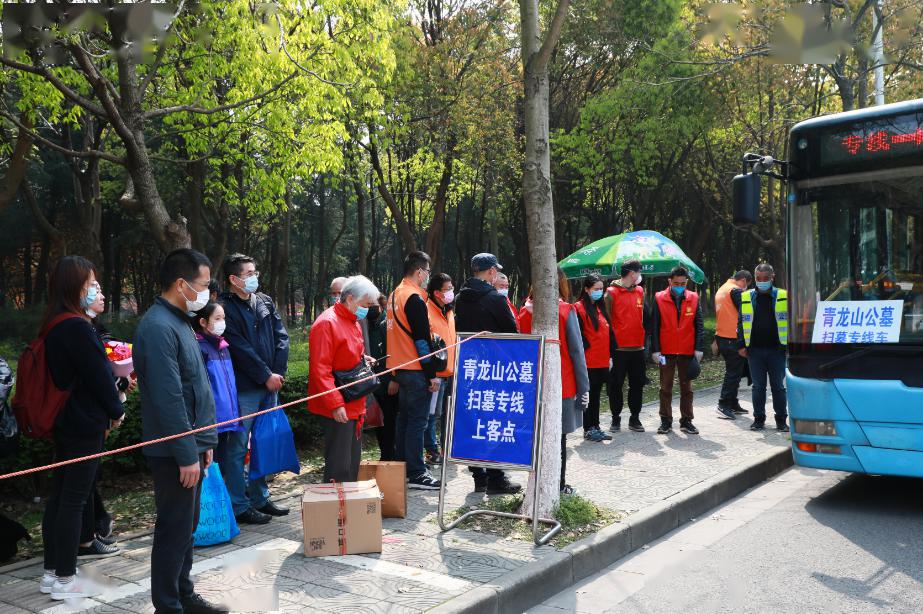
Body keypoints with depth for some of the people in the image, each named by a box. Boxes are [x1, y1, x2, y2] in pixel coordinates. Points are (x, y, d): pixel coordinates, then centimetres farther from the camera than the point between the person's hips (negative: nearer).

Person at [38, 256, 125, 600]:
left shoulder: (53, 325, 9)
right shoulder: (77, 327, -19)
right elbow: (98, 375, -17)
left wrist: (106, 410, 13)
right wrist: (116, 412, -2)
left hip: (63, 420, 9)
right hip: (85, 423, -9)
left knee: (59, 494, 14)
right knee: (74, 499, -1)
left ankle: (51, 572, 23)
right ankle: (64, 580, 8)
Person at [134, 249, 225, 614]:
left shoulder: (179, 322, 12)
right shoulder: (159, 327, -20)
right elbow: (168, 399, -23)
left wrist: (205, 441, 16)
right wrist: (187, 455, -21)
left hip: (191, 446, 10)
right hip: (174, 452, -10)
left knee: (187, 526, 18)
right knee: (175, 530, 1)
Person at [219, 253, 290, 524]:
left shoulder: (265, 302, 12)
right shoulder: (226, 308, -9)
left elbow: (281, 336, 7)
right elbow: (240, 349, -14)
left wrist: (278, 372, -5)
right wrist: (266, 375, -12)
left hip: (270, 384, 7)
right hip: (243, 388, -7)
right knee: (238, 447, 0)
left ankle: (260, 498, 27)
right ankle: (239, 506, 9)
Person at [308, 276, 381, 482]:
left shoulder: (353, 322, 14)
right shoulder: (327, 324, -16)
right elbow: (320, 369, -21)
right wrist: (335, 404, -23)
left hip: (354, 406, 10)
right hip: (337, 409, -10)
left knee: (353, 462, 16)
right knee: (339, 467, -4)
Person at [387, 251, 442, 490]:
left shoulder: (395, 295, 14)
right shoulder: (414, 298, -16)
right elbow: (421, 340, -19)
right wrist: (432, 374, -15)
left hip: (400, 369, 10)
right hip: (416, 371, -10)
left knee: (404, 418, 16)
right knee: (417, 421, -5)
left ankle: (402, 467, 24)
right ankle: (416, 474, -1)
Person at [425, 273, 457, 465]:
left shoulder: (449, 311, 14)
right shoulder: (427, 311, -13)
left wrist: (456, 365, 19)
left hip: (450, 371, 8)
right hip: (436, 372, -8)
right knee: (433, 413, -1)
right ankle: (432, 451, 10)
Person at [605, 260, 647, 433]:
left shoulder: (640, 291, 11)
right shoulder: (612, 292, -5)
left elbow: (644, 317, 18)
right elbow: (607, 321, -7)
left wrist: (645, 339, 14)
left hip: (638, 347, 5)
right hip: (619, 348, -5)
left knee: (637, 384, 8)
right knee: (616, 384, 4)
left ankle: (635, 418, 18)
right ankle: (616, 418, 15)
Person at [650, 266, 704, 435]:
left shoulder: (694, 299, 2)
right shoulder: (659, 299, -3)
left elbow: (699, 325, 3)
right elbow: (654, 326, -2)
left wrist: (698, 348, -5)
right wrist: (655, 350, -8)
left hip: (687, 351, 1)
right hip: (666, 352, -1)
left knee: (686, 387, 9)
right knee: (666, 388, 6)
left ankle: (686, 420, 17)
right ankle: (666, 421, 15)